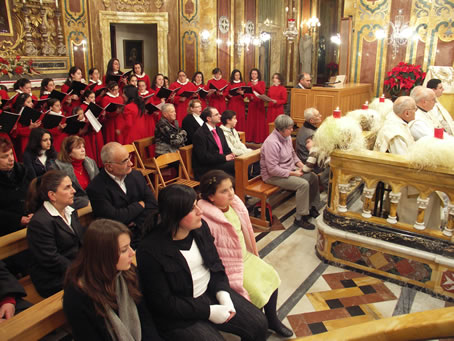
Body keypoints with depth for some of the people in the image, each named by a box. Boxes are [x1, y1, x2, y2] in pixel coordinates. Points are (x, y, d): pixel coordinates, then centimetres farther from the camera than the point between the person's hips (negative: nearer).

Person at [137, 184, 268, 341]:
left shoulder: (200, 227, -4)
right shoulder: (150, 251, -23)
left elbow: (215, 264, 7)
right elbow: (162, 303, -18)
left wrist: (223, 294, -10)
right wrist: (209, 311, -18)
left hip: (212, 292, 6)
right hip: (181, 317, -5)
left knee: (259, 323, 0)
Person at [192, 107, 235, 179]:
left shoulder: (219, 130, 17)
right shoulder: (199, 134, -10)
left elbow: (226, 148, 21)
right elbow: (203, 157, -17)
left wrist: (230, 155, -3)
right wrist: (224, 157, -19)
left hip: (221, 162, 8)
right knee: (233, 165, -27)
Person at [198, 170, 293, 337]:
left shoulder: (234, 203, -5)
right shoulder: (206, 220, -29)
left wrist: (253, 253, 16)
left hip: (245, 256, 8)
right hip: (229, 266, -8)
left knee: (270, 275, 4)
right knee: (255, 290, -14)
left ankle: (272, 320, 24)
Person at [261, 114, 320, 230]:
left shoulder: (287, 137, 3)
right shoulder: (272, 143, -26)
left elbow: (292, 154, 20)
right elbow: (273, 169, -28)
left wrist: (300, 164, 1)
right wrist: (293, 173, -23)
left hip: (289, 169, 10)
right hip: (273, 176, -9)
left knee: (313, 177, 1)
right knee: (303, 184, -25)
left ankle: (311, 208, 17)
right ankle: (300, 218, -15)